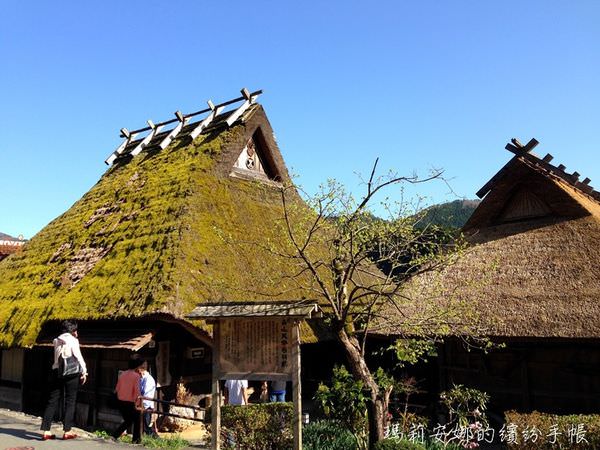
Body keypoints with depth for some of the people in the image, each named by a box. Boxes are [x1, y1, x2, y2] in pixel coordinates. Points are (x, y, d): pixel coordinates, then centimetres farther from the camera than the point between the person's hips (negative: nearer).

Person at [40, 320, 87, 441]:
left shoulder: (56, 340, 10)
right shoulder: (73, 340, -7)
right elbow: (78, 356, -12)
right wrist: (84, 371, -7)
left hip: (56, 372, 5)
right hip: (71, 373, -5)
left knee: (52, 401, 7)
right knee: (70, 401, 3)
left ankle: (46, 431, 4)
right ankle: (67, 431, 5)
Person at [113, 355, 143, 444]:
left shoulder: (122, 374, 5)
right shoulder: (136, 375, -14)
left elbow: (117, 389, 9)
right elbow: (137, 391, -17)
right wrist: (138, 403, -10)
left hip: (121, 402, 6)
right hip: (130, 403, -6)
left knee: (127, 420, 25)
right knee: (137, 420, 15)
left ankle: (114, 436, 14)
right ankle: (136, 439, 19)